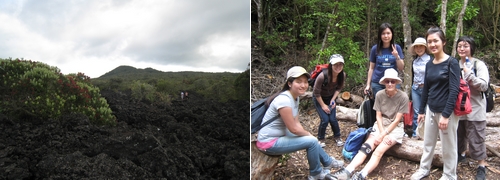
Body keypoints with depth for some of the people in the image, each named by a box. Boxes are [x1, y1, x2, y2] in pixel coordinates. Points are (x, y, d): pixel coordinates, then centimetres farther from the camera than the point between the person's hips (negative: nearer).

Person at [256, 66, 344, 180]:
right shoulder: (284, 100, -27)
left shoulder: (295, 97, 3)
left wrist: (308, 134, -5)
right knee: (312, 141, -12)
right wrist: (308, 134, -5)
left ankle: (328, 162, 38)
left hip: (280, 136, 9)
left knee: (311, 139, 15)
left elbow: (296, 123, 8)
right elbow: (293, 128, -22)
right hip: (269, 143, -9)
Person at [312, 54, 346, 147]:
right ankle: (321, 139, 13)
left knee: (333, 118, -5)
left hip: (331, 97, 4)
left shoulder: (342, 75, -22)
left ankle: (337, 137, 21)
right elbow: (316, 93, -22)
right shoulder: (323, 76, -37)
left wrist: (333, 99, -11)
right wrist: (323, 105, -15)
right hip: (319, 98, -3)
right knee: (325, 119, -12)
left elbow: (339, 88, -1)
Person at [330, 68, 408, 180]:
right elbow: (378, 116, -1)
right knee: (366, 146, -21)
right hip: (381, 125, 3)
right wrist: (382, 134, -15)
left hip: (395, 127, -3)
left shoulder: (403, 97, -12)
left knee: (378, 151, -27)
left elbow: (397, 120, -11)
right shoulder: (379, 95, -4)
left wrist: (383, 135, -15)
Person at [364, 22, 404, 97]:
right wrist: (368, 84, 6)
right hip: (377, 84, 0)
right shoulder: (375, 49, -1)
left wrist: (397, 57, -15)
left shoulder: (397, 48, 1)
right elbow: (371, 68, 7)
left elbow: (401, 68, 3)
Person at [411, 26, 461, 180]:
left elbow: (454, 91, -17)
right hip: (431, 110, 6)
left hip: (446, 111, -6)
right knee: (428, 143, 17)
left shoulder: (452, 62, -12)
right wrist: (421, 110, 14)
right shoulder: (429, 64, 6)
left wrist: (446, 115, -21)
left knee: (448, 147, 8)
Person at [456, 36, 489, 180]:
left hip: (475, 109, -5)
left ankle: (481, 166, 13)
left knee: (476, 138, 0)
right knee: (459, 135, 18)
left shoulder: (479, 65, -7)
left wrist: (469, 74, -23)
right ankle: (461, 154, 40)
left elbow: (484, 85, -16)